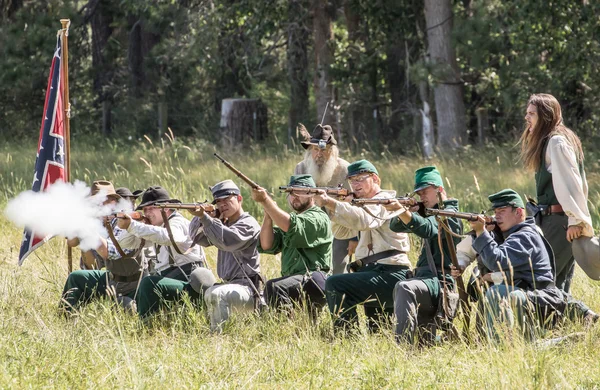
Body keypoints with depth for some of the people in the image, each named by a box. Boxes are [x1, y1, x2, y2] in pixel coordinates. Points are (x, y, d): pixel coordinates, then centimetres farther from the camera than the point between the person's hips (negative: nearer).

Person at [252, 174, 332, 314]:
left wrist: (265, 200, -23)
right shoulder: (290, 218, 23)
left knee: (273, 288, -32)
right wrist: (268, 215, -3)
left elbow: (290, 226, -21)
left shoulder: (318, 218, -1)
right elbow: (267, 246, 10)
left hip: (313, 281, -9)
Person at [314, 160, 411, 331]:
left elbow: (363, 220, -29)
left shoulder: (384, 200, -8)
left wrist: (330, 202, -31)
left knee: (335, 284, -23)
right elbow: (341, 232, 14)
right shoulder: (363, 204, 21)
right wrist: (330, 207, -3)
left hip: (390, 274, -10)